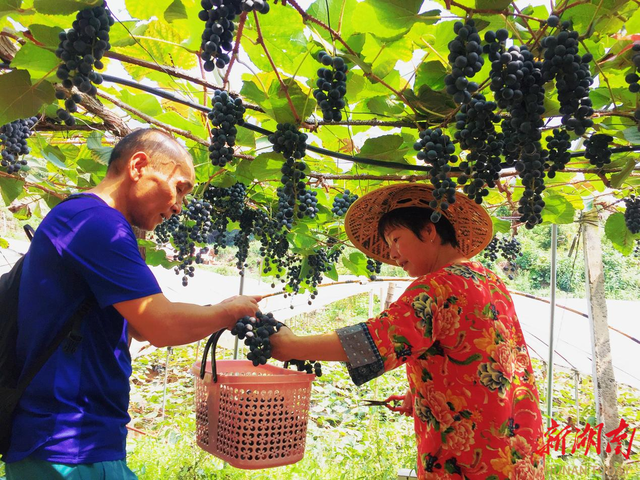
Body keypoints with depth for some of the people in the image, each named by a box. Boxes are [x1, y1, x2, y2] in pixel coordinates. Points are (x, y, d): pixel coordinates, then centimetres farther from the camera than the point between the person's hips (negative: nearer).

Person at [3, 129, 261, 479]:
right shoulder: (96, 220, -18)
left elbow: (138, 326, 18)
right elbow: (162, 328, -25)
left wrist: (215, 315, 8)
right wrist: (230, 310, -8)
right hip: (71, 450, -10)